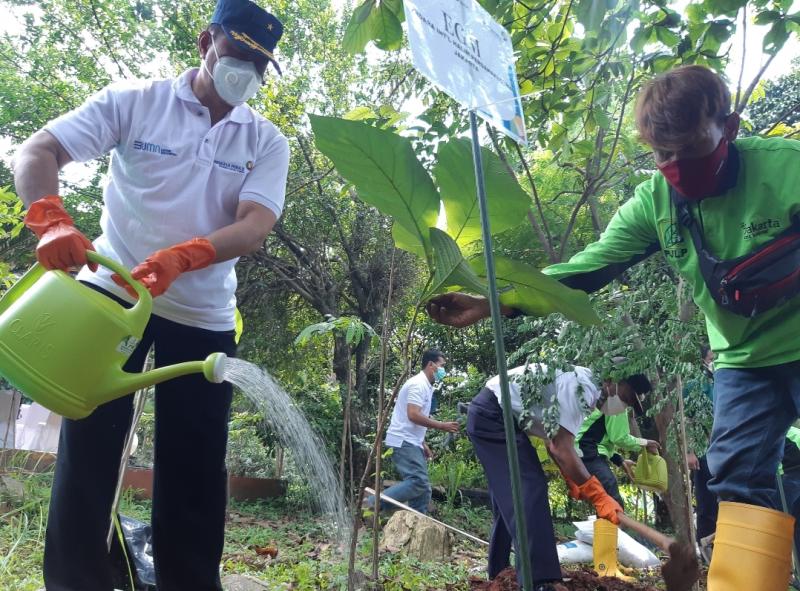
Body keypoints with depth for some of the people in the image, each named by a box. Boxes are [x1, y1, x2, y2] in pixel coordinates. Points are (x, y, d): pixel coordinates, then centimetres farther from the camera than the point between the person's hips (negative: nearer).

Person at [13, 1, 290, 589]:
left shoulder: (267, 142, 2)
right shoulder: (134, 101, -1)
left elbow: (256, 227, -12)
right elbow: (36, 152, -8)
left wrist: (181, 257, -30)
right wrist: (51, 219, -30)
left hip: (204, 316, 2)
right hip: (111, 295, -1)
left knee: (195, 465, 6)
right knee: (88, 446, 2)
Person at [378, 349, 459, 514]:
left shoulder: (426, 386, 18)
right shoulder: (418, 384, -13)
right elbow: (413, 415, -23)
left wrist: (423, 444, 20)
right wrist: (442, 426, -18)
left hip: (410, 442, 10)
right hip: (403, 442, -10)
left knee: (423, 487, 7)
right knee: (418, 482, -20)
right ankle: (372, 504, -17)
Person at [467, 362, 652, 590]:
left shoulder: (580, 385, 11)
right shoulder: (582, 386, -20)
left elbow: (555, 442, 16)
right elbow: (562, 449, -24)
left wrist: (573, 482, 11)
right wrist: (599, 496, -20)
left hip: (489, 415, 11)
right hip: (492, 415, -11)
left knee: (509, 495, 16)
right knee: (529, 488, -16)